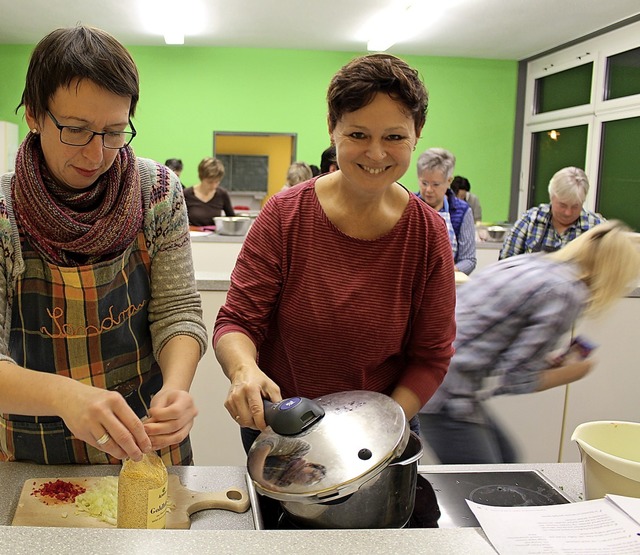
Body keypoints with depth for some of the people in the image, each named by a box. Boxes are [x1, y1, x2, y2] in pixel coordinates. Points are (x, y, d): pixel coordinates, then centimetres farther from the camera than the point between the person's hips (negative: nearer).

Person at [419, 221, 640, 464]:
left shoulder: (527, 262, 10)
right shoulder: (567, 294, -14)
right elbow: (513, 379, -14)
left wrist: (541, 359, 13)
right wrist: (570, 373, 3)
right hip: (447, 396, -10)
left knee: (505, 459, 24)